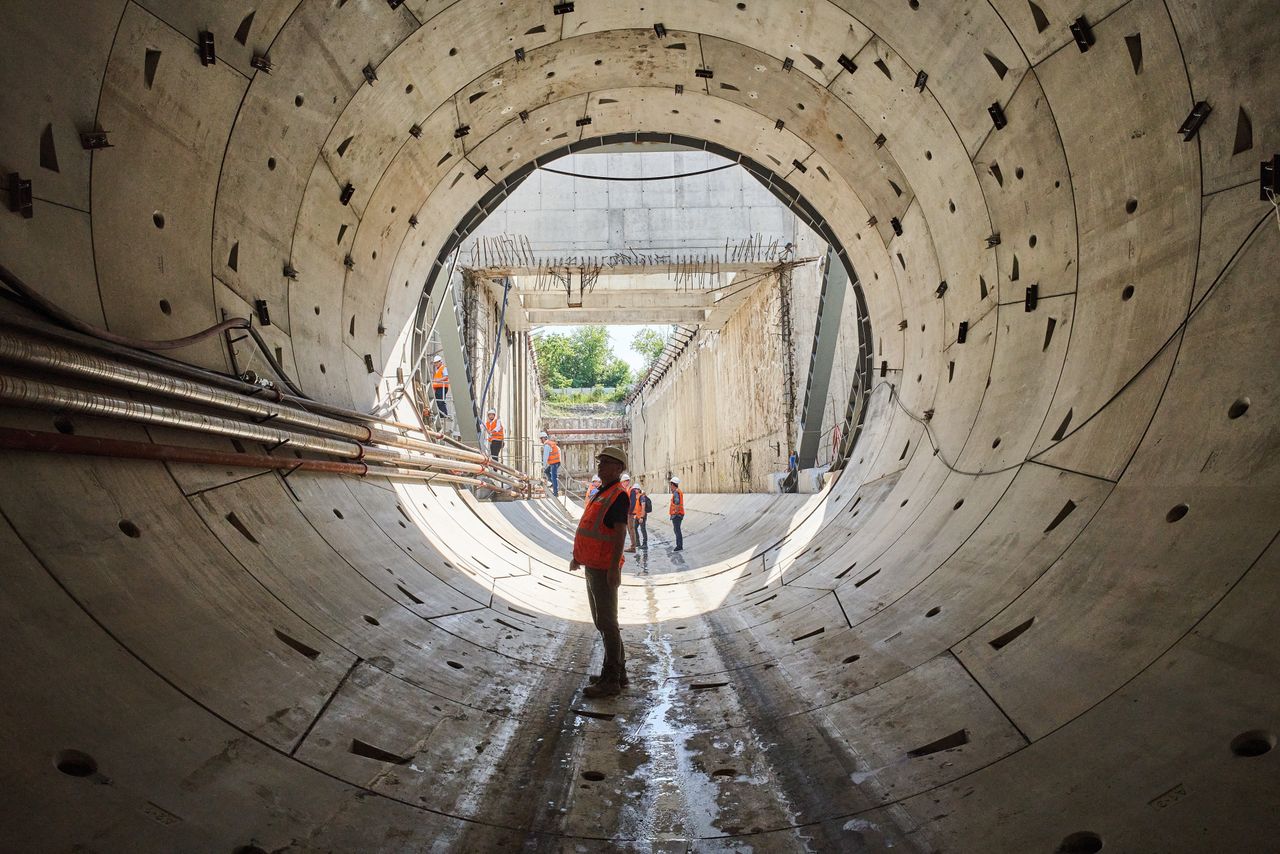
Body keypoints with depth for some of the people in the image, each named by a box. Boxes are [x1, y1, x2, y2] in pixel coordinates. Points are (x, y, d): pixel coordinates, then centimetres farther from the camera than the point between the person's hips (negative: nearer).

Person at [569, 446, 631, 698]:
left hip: (604, 570, -10)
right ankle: (618, 672, 24)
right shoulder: (601, 493, 16)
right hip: (592, 567, 10)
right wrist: (577, 556, 25)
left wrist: (614, 568, -27)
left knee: (607, 622, -5)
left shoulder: (619, 496, -14)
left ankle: (610, 680, 2)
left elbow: (620, 533, -22)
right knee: (602, 621, 15)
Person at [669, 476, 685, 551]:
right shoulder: (679, 491, 15)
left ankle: (679, 547, -9)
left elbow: (677, 503, -27)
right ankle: (679, 546, 19)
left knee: (677, 530, -9)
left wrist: (676, 512, -23)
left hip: (676, 515, -11)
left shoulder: (676, 492, -16)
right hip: (680, 514, 11)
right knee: (677, 530, 15)